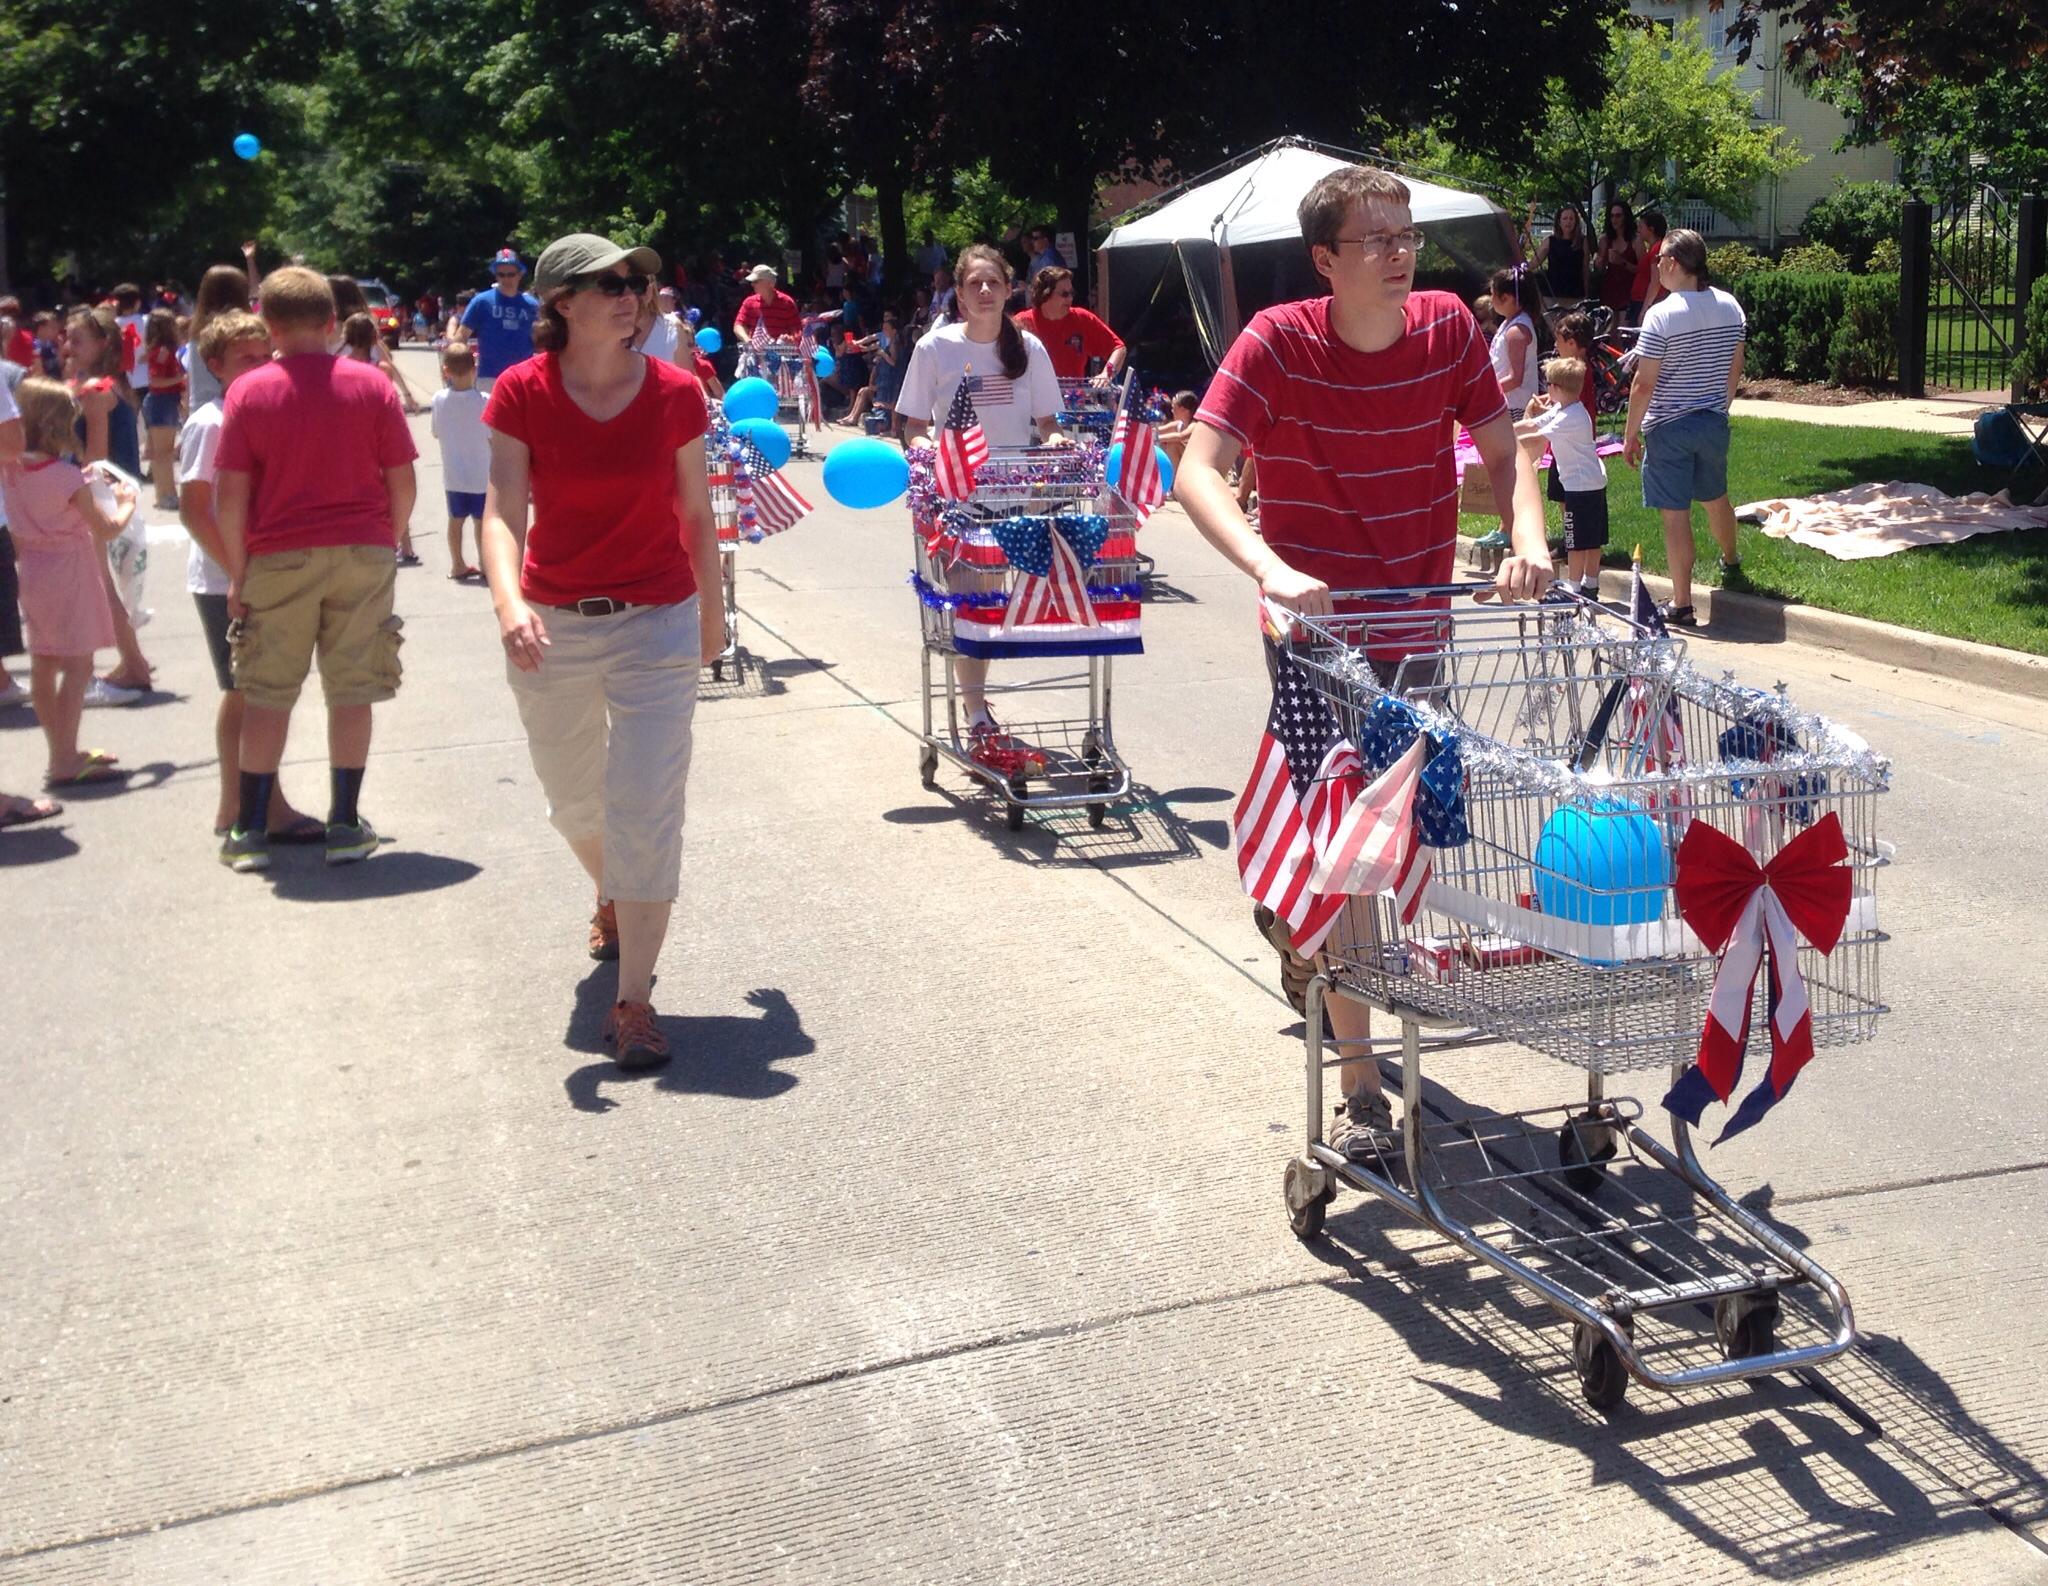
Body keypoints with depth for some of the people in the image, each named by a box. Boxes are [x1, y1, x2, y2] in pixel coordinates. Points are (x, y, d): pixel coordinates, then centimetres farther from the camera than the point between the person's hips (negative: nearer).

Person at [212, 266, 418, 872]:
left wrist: (236, 573, 2)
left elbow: (230, 495, -6)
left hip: (278, 558, 0)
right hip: (363, 554, 1)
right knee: (351, 691, 7)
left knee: (266, 695, 9)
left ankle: (249, 830, 12)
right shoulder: (372, 386, -1)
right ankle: (345, 825, 10)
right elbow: (402, 483, -1)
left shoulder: (249, 392, -3)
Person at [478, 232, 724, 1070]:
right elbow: (503, 510, -16)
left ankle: (634, 1001, 1)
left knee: (645, 805, -7)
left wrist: (711, 608, 12)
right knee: (574, 797, 19)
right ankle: (611, 896, 53)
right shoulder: (522, 394, -8)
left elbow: (696, 512, 4)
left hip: (656, 624, -1)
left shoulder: (674, 392, -6)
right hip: (551, 626, 1)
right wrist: (509, 602, -34)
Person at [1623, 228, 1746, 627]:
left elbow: (1644, 384, -17)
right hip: (1714, 422, 6)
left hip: (1669, 427, -6)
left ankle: (1681, 604, 0)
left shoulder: (1661, 315, -19)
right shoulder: (1730, 307, 0)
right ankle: (1731, 563, 52)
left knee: (1676, 514, -2)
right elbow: (1735, 368, 11)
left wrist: (1631, 433, -8)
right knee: (1716, 497, 28)